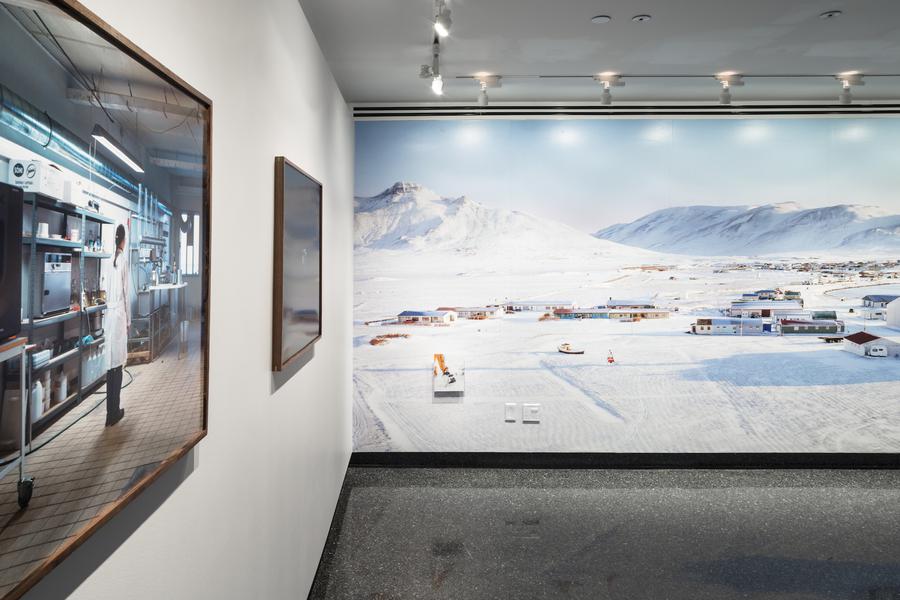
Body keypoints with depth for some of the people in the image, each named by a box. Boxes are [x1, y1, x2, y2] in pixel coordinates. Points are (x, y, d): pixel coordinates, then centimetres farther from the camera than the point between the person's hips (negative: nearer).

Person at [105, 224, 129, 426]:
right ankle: (114, 412, 6)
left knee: (111, 363, 9)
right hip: (119, 314, -5)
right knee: (117, 364, 1)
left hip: (109, 313, 5)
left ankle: (111, 411, 15)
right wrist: (129, 320, 3)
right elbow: (126, 294, -6)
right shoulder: (123, 261, -9)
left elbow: (106, 291, 6)